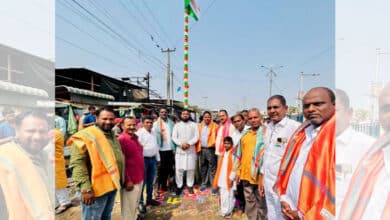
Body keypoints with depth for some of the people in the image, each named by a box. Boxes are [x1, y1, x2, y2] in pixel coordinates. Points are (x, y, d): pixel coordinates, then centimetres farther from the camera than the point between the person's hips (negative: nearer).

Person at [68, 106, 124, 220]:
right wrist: (85, 188, -28)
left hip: (112, 185, 8)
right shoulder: (85, 136, -15)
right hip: (96, 188, -8)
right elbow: (78, 164, -22)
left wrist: (121, 180, 19)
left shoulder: (113, 136, 10)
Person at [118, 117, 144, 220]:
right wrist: (127, 181, -20)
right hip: (130, 181, -8)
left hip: (139, 178, 8)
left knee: (135, 204, 24)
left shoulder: (135, 138, 7)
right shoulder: (122, 139, -18)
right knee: (128, 207, 8)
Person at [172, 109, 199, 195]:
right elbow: (174, 137, 0)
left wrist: (189, 143, -15)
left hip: (191, 150, 0)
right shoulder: (177, 125, 9)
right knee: (179, 169, 0)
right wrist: (181, 144, -15)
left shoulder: (194, 125, 7)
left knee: (190, 169, 4)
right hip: (179, 150, 0)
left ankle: (190, 186, 19)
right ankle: (179, 186, 14)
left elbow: (196, 136, -1)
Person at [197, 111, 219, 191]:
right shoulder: (199, 126, 10)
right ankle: (204, 183, 27)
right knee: (203, 167, 14)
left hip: (211, 149, -4)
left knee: (212, 167, -1)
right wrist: (197, 147, 2)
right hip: (202, 149, 4)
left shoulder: (215, 126, -2)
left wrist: (215, 144, -19)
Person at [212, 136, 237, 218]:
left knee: (228, 196, 1)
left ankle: (227, 212, 16)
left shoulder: (234, 154, -14)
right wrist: (217, 179, 14)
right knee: (222, 195, 14)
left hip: (229, 179, -7)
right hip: (222, 179, 7)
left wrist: (231, 178, -17)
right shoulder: (223, 153, 9)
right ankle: (223, 210, 28)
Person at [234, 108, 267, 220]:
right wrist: (238, 170, 12)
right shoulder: (245, 134, 9)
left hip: (260, 174, -5)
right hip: (246, 173, 5)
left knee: (261, 201, 11)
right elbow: (240, 154, 14)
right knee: (249, 200, 18)